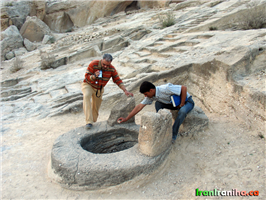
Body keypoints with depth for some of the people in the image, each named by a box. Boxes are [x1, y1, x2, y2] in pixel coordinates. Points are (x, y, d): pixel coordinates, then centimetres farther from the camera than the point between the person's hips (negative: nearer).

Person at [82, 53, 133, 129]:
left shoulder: (112, 69, -14)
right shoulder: (93, 64, -23)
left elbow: (118, 80, -9)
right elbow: (87, 76, -19)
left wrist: (125, 91, -18)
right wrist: (94, 76, -41)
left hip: (99, 89, 4)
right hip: (88, 85, -3)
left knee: (96, 108, 8)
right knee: (86, 96, -35)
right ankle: (89, 122, -36)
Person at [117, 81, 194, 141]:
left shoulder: (165, 89, -35)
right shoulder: (151, 95, -11)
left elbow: (184, 88, -33)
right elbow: (139, 106, -11)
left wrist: (181, 104, -27)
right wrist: (126, 118, -13)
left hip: (187, 101, -6)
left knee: (182, 111, -37)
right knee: (158, 104, -12)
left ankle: (173, 135, -18)